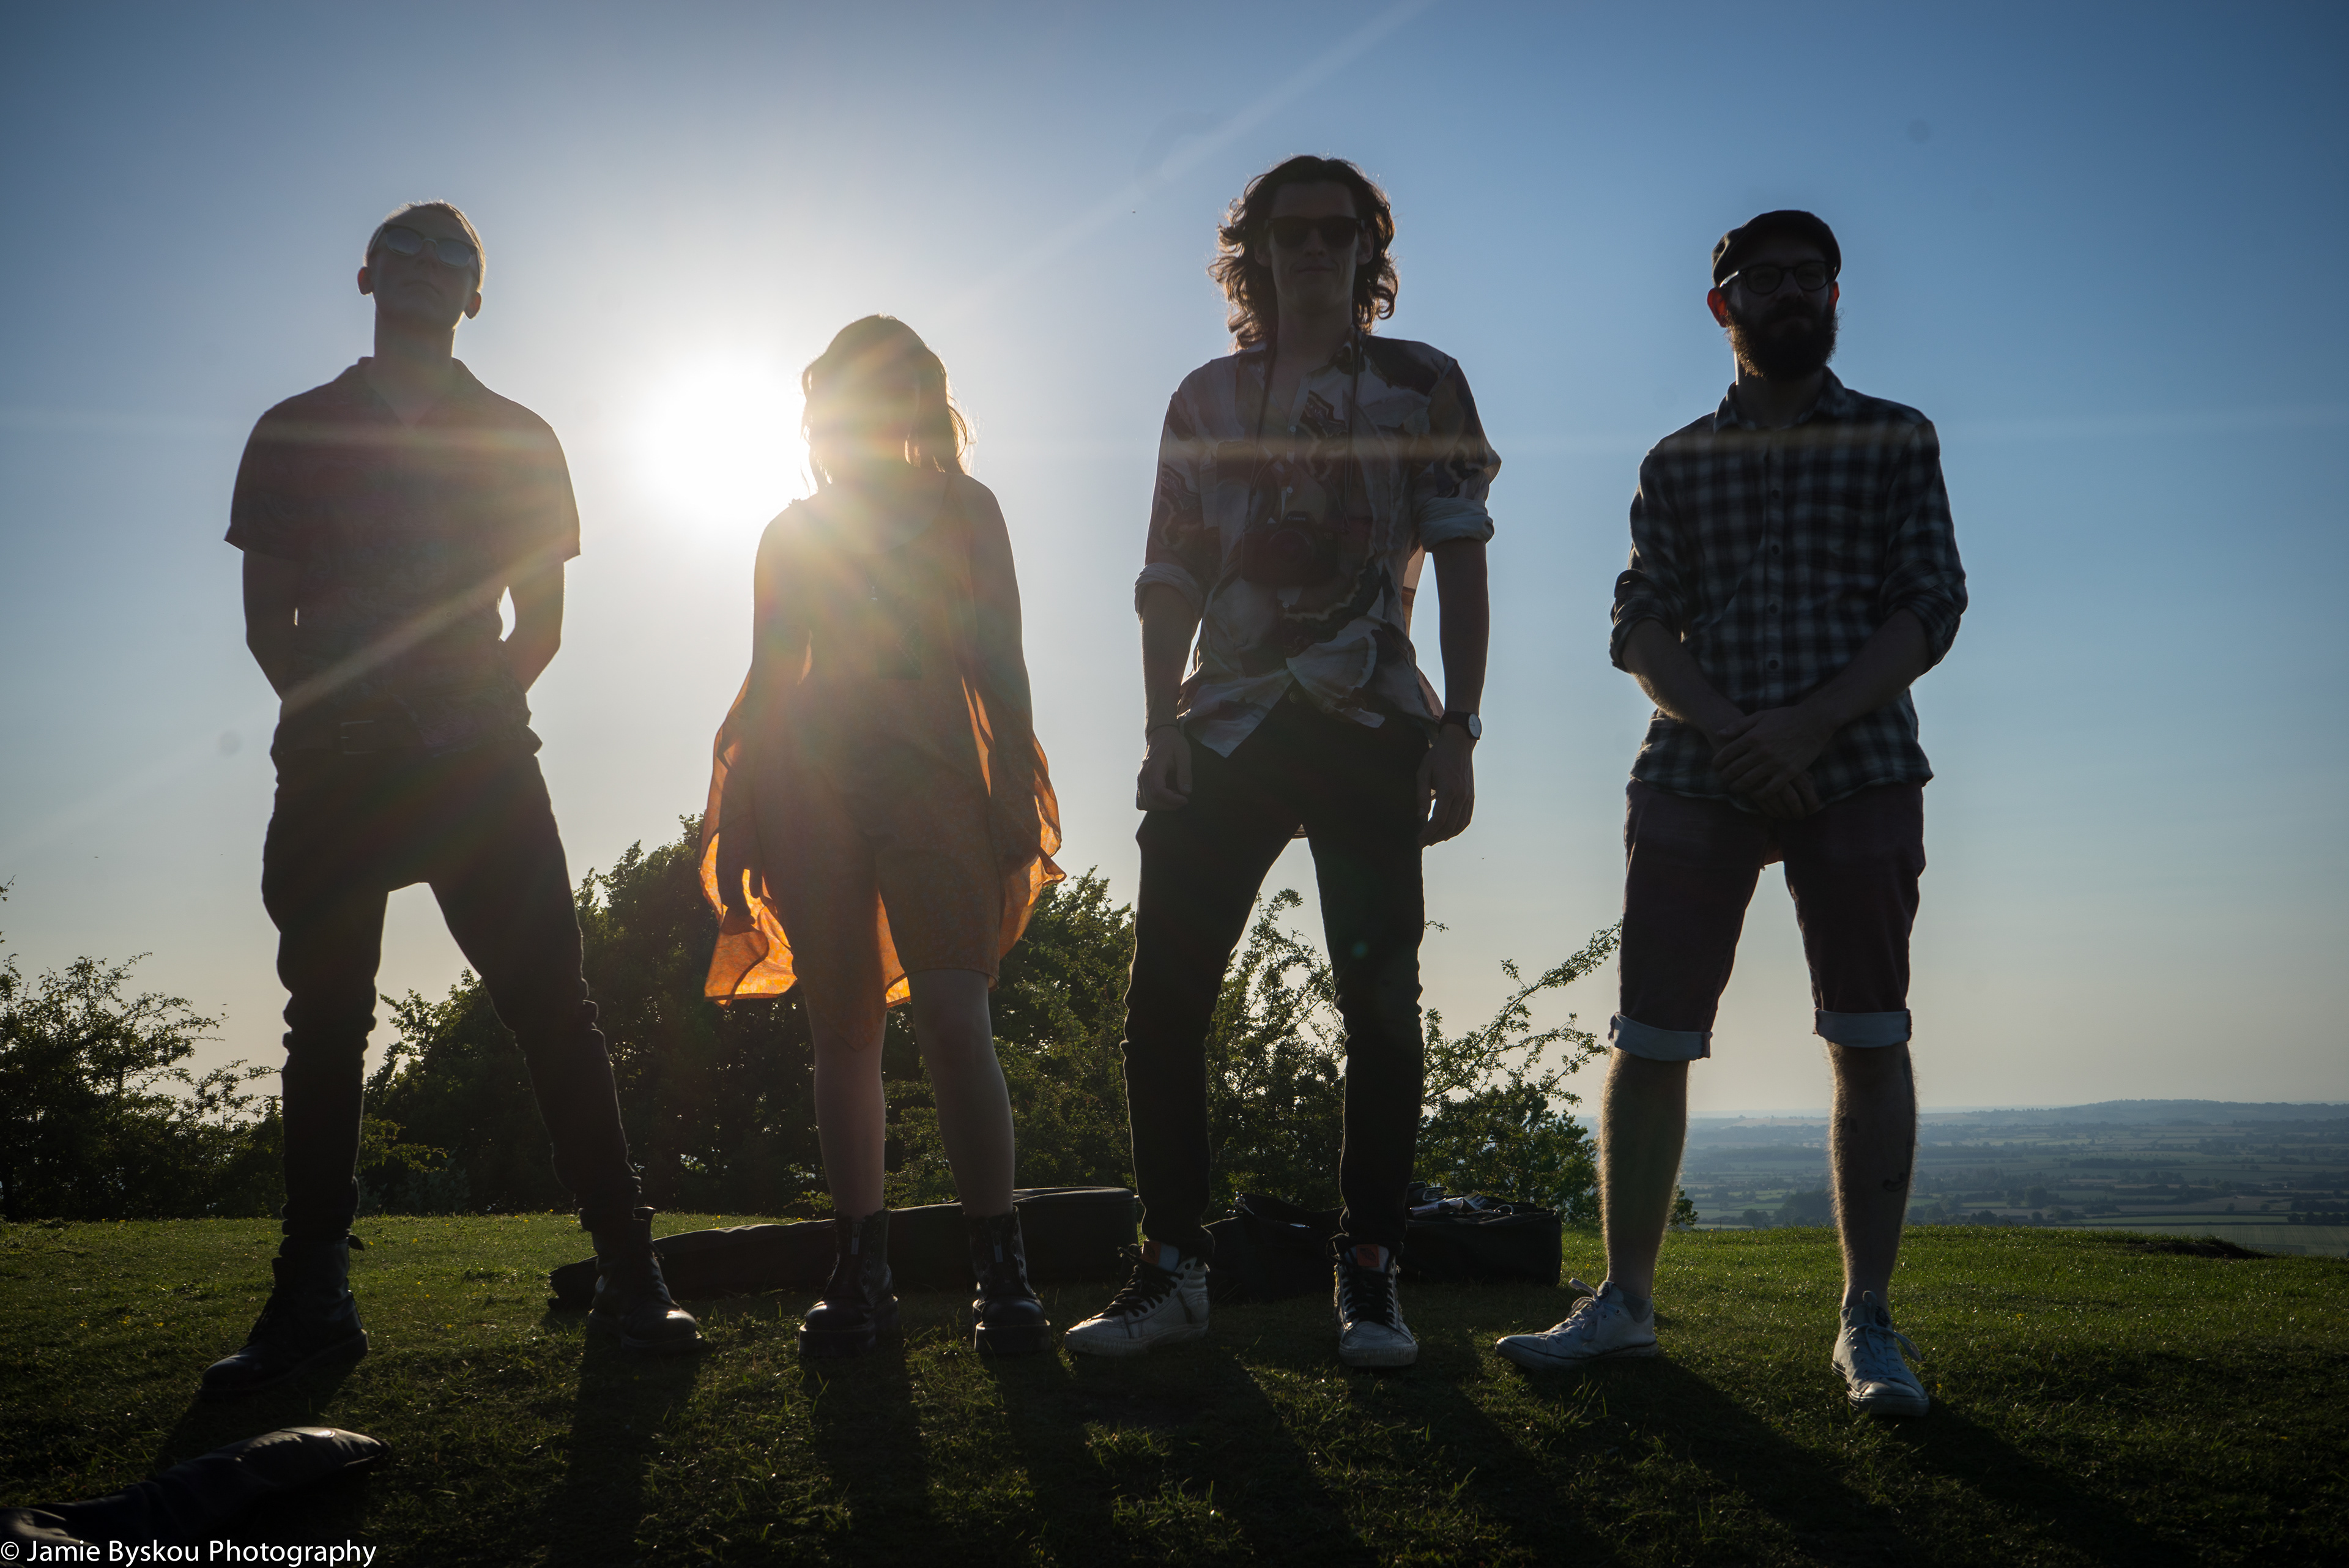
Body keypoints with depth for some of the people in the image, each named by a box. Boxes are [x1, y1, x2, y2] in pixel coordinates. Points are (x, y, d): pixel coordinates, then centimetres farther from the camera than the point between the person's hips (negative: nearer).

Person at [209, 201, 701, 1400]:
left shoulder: (515, 440, 14)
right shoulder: (295, 433, 15)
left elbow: (541, 622, 9)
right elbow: (269, 619, 10)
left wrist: (471, 713, -1)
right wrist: (336, 711, -1)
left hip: (477, 755, -1)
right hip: (334, 760, 2)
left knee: (550, 1010, -8)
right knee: (324, 1024, 3)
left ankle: (629, 1276, -5)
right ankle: (311, 1299, 10)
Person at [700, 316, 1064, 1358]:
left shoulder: (963, 509, 14)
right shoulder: (794, 533, 21)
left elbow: (999, 663, 7)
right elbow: (767, 683, 18)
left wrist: (1015, 795, -4)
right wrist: (740, 820, 10)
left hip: (931, 774, -3)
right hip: (811, 785, 3)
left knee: (952, 1019, -15)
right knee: (842, 1033, 0)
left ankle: (1001, 1271, -11)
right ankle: (860, 1274, 4)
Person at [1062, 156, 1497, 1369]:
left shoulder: (1421, 383, 8)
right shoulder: (1207, 398, 15)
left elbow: (1460, 564, 2)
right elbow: (1171, 579, 12)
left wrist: (1457, 727, -8)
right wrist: (1161, 724, -1)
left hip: (1371, 729, -2)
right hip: (1225, 730, 3)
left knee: (1380, 998, -3)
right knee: (1163, 996, -3)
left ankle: (1368, 1273, 7)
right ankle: (1172, 1264, 8)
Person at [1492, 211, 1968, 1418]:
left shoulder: (1897, 440, 11)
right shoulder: (1677, 462, 15)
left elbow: (1930, 609, 1)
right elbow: (1640, 625, 5)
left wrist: (1808, 728, -13)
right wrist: (1730, 730, -13)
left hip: (1857, 764, -1)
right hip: (1696, 771, 1)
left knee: (1869, 1039, -4)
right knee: (1647, 1040, -1)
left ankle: (1868, 1321, 5)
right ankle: (1624, 1300, 10)